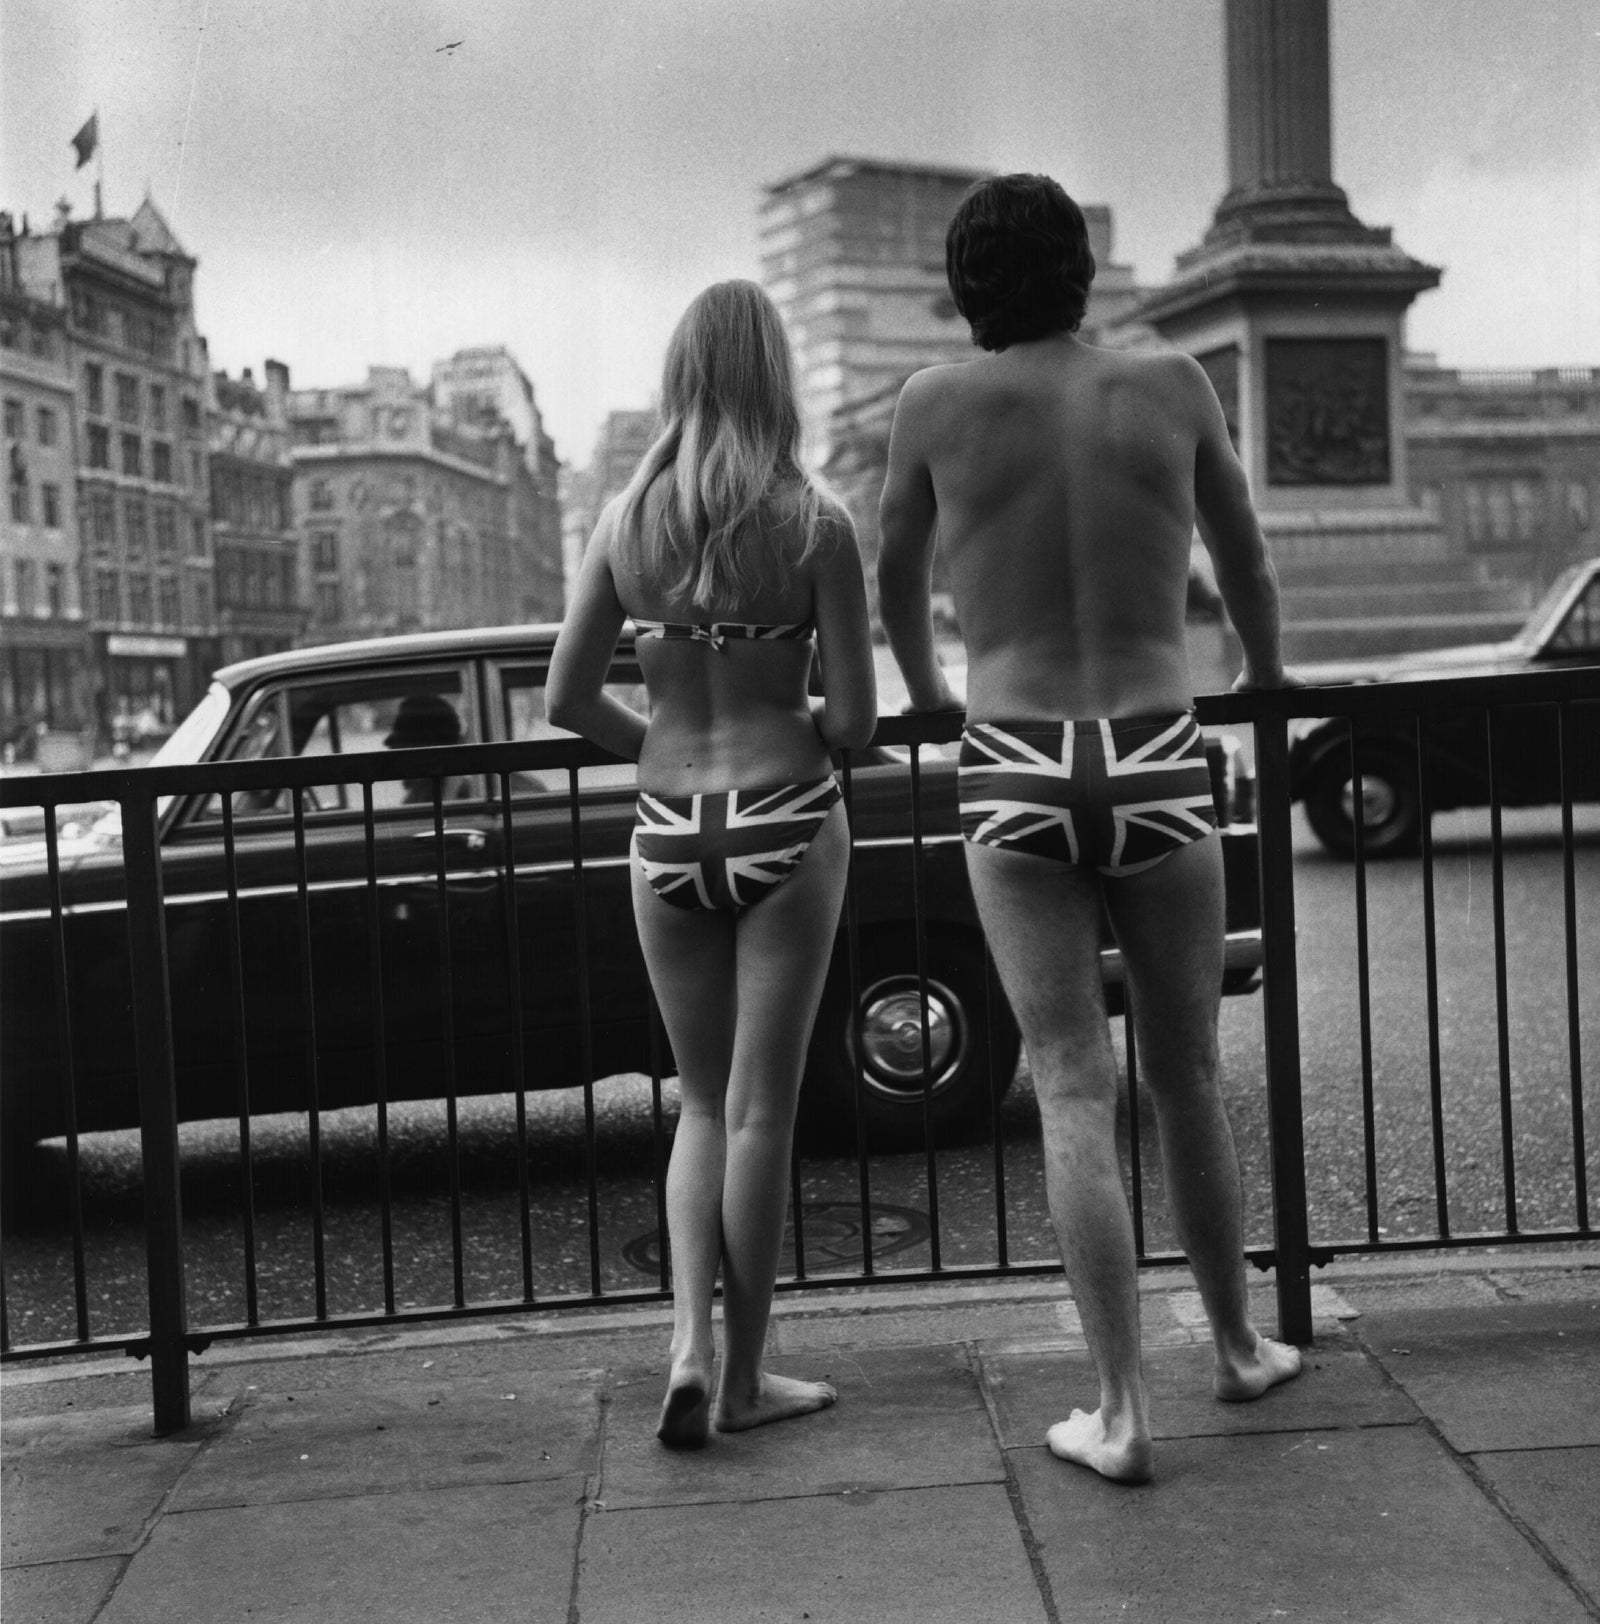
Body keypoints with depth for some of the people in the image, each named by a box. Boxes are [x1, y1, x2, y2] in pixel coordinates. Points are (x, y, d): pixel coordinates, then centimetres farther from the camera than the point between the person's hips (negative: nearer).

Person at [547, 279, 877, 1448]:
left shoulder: (625, 520, 1)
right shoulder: (814, 522, -8)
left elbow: (568, 699, 2)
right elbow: (856, 717, -8)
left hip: (669, 835, 3)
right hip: (787, 825, -3)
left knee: (701, 1105, 17)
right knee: (760, 1108, 6)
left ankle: (690, 1343, 3)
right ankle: (744, 1379, 15)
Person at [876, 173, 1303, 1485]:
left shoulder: (937, 404, 2)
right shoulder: (1172, 385, 4)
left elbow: (897, 579, 17)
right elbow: (1244, 558, 19)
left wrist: (924, 691, 37)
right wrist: (1267, 677, 38)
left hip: (1016, 780, -1)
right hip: (1159, 764, 1)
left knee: (1075, 1094, 2)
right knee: (1189, 1079, 16)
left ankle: (1121, 1413, 1)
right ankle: (1238, 1344, 32)